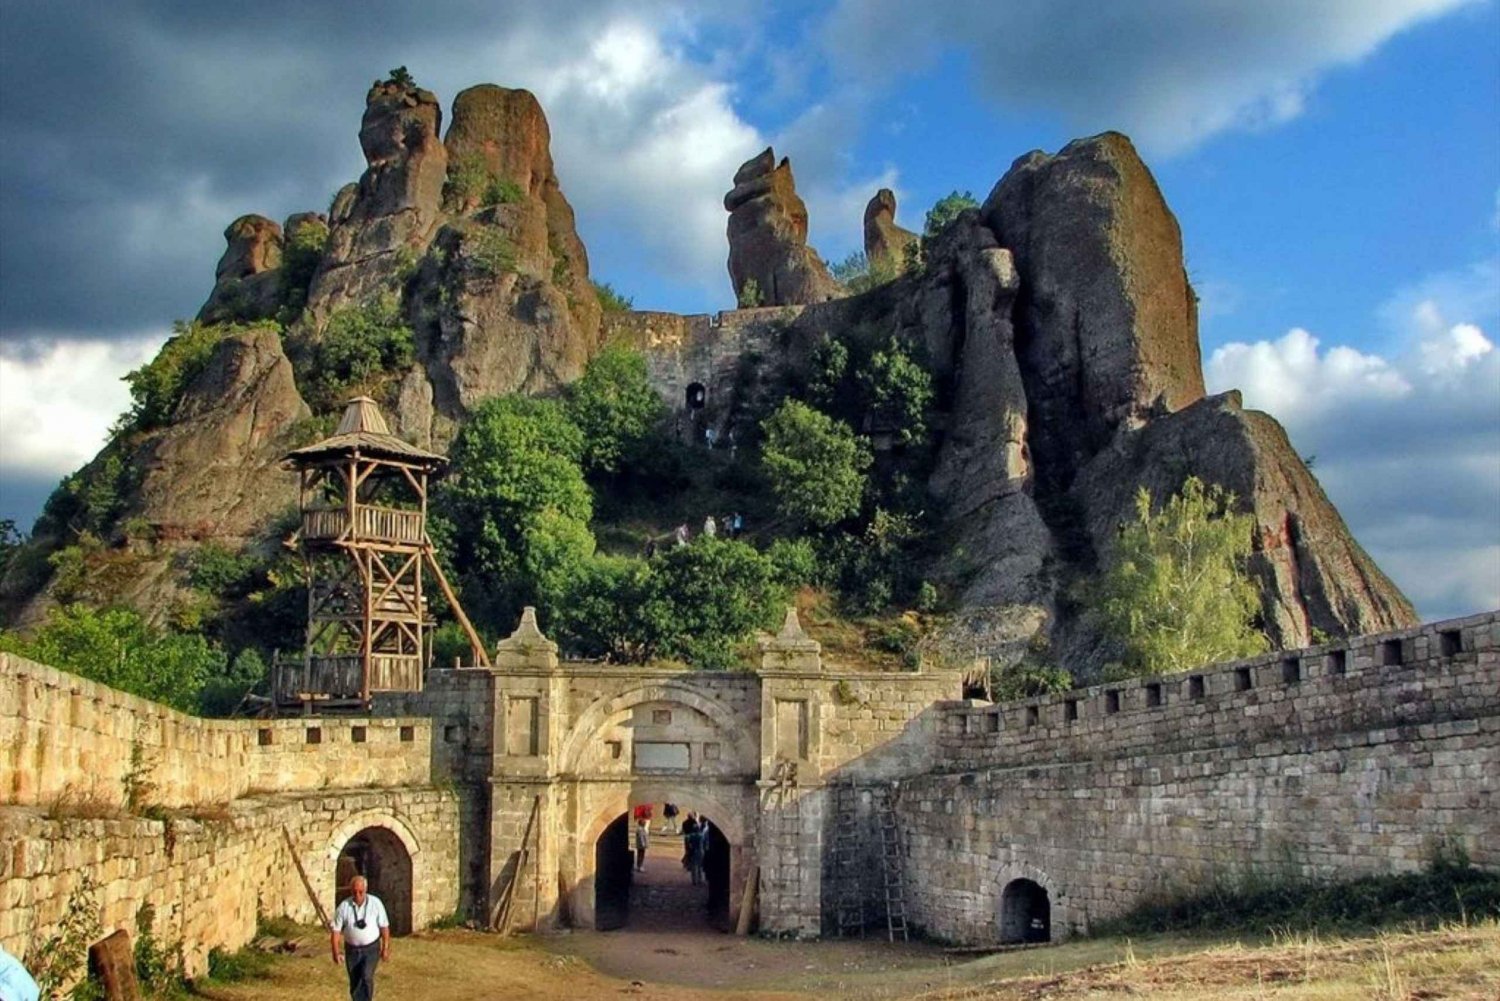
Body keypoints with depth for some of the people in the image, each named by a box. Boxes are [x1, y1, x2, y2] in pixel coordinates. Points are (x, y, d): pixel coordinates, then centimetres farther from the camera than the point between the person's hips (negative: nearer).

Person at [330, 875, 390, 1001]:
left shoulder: (375, 903, -11)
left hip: (371, 948, -2)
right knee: (355, 983, 9)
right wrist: (336, 951, -10)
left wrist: (386, 948, -3)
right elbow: (336, 929, -5)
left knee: (366, 977, -18)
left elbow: (384, 926, -4)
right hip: (352, 949, 2)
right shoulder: (343, 907, -11)